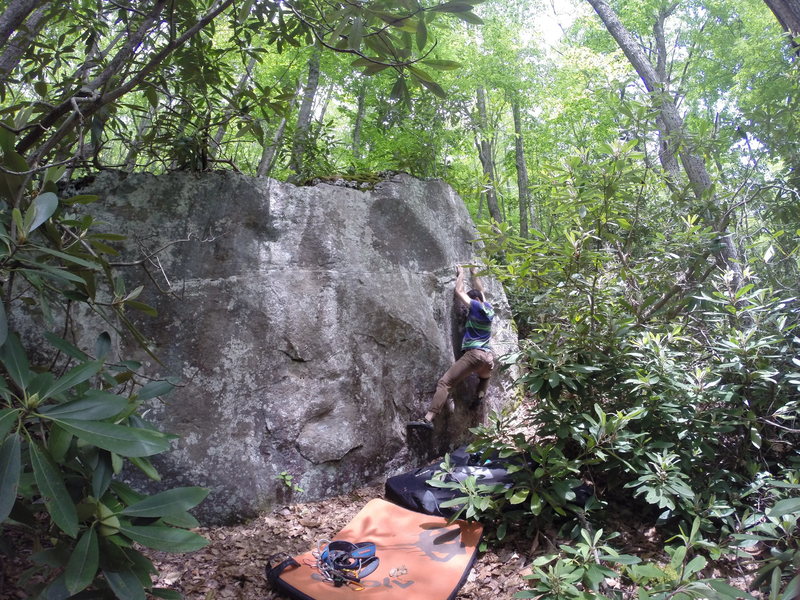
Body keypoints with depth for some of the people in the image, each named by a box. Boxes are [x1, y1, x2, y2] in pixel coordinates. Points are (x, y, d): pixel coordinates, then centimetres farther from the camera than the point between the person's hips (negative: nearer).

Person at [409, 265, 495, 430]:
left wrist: (461, 274, 23)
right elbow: (480, 290, 35)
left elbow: (459, 292, 8)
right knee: (484, 377, 41)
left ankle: (428, 419, -27)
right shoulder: (489, 308, 18)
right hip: (489, 358, 7)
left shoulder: (477, 307, 0)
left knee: (444, 383, -14)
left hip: (474, 354, -7)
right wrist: (474, 273, 45)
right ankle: (479, 397, 13)